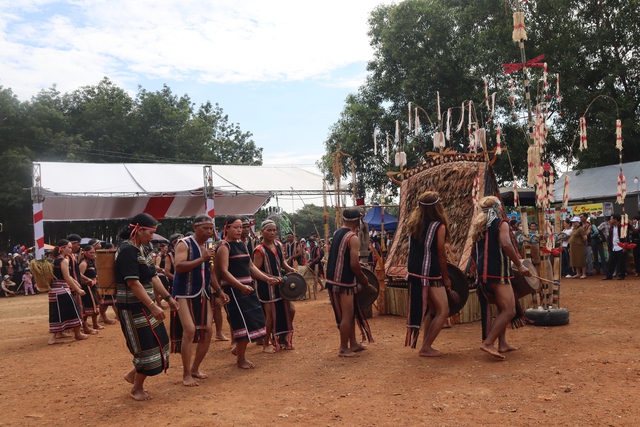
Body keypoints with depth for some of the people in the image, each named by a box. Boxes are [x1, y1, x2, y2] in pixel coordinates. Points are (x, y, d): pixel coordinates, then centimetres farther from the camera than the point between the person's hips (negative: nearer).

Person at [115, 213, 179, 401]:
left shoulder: (143, 249, 10)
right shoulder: (128, 250, -20)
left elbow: (152, 277, 14)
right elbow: (133, 283, -25)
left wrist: (168, 297, 11)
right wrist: (153, 306, -27)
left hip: (144, 306, 9)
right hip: (133, 308, -9)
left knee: (157, 343, 13)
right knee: (147, 346, -2)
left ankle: (133, 374, 32)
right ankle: (136, 389, 17)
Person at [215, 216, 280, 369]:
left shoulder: (242, 245, 14)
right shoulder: (224, 247, -11)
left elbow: (251, 266, 17)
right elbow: (224, 271, -19)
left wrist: (267, 278, 6)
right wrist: (241, 286, -29)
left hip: (247, 288, 8)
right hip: (233, 289, -8)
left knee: (254, 320, 11)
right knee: (243, 323, -6)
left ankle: (238, 348, 32)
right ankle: (240, 359, 11)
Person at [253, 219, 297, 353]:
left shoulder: (279, 245, 6)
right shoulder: (260, 250, -16)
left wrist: (290, 269, -1)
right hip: (266, 287, -7)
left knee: (290, 310, 10)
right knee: (270, 315, -2)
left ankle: (284, 337, 29)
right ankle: (266, 344, 16)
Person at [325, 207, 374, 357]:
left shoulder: (336, 233, 10)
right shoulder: (353, 238, -16)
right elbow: (354, 264, -21)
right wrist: (363, 279, -4)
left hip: (333, 278, 9)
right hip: (344, 281, -9)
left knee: (351, 312, 18)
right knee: (347, 315, 1)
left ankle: (353, 343, 27)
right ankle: (343, 349, 8)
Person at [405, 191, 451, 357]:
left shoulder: (413, 223, 5)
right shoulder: (439, 226, -13)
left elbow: (416, 249, 6)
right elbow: (441, 255, -7)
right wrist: (446, 278, 3)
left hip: (414, 272, 7)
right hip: (430, 275, -7)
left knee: (431, 309, 19)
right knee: (443, 311, 3)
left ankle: (426, 345, 22)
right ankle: (426, 348, 2)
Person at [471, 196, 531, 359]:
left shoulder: (478, 226, 18)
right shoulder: (501, 223, -4)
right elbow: (506, 244, -20)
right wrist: (520, 266, -15)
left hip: (482, 274, 8)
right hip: (498, 273, -8)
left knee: (503, 308, 20)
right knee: (509, 311, -8)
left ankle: (502, 344, 19)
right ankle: (488, 343, -16)